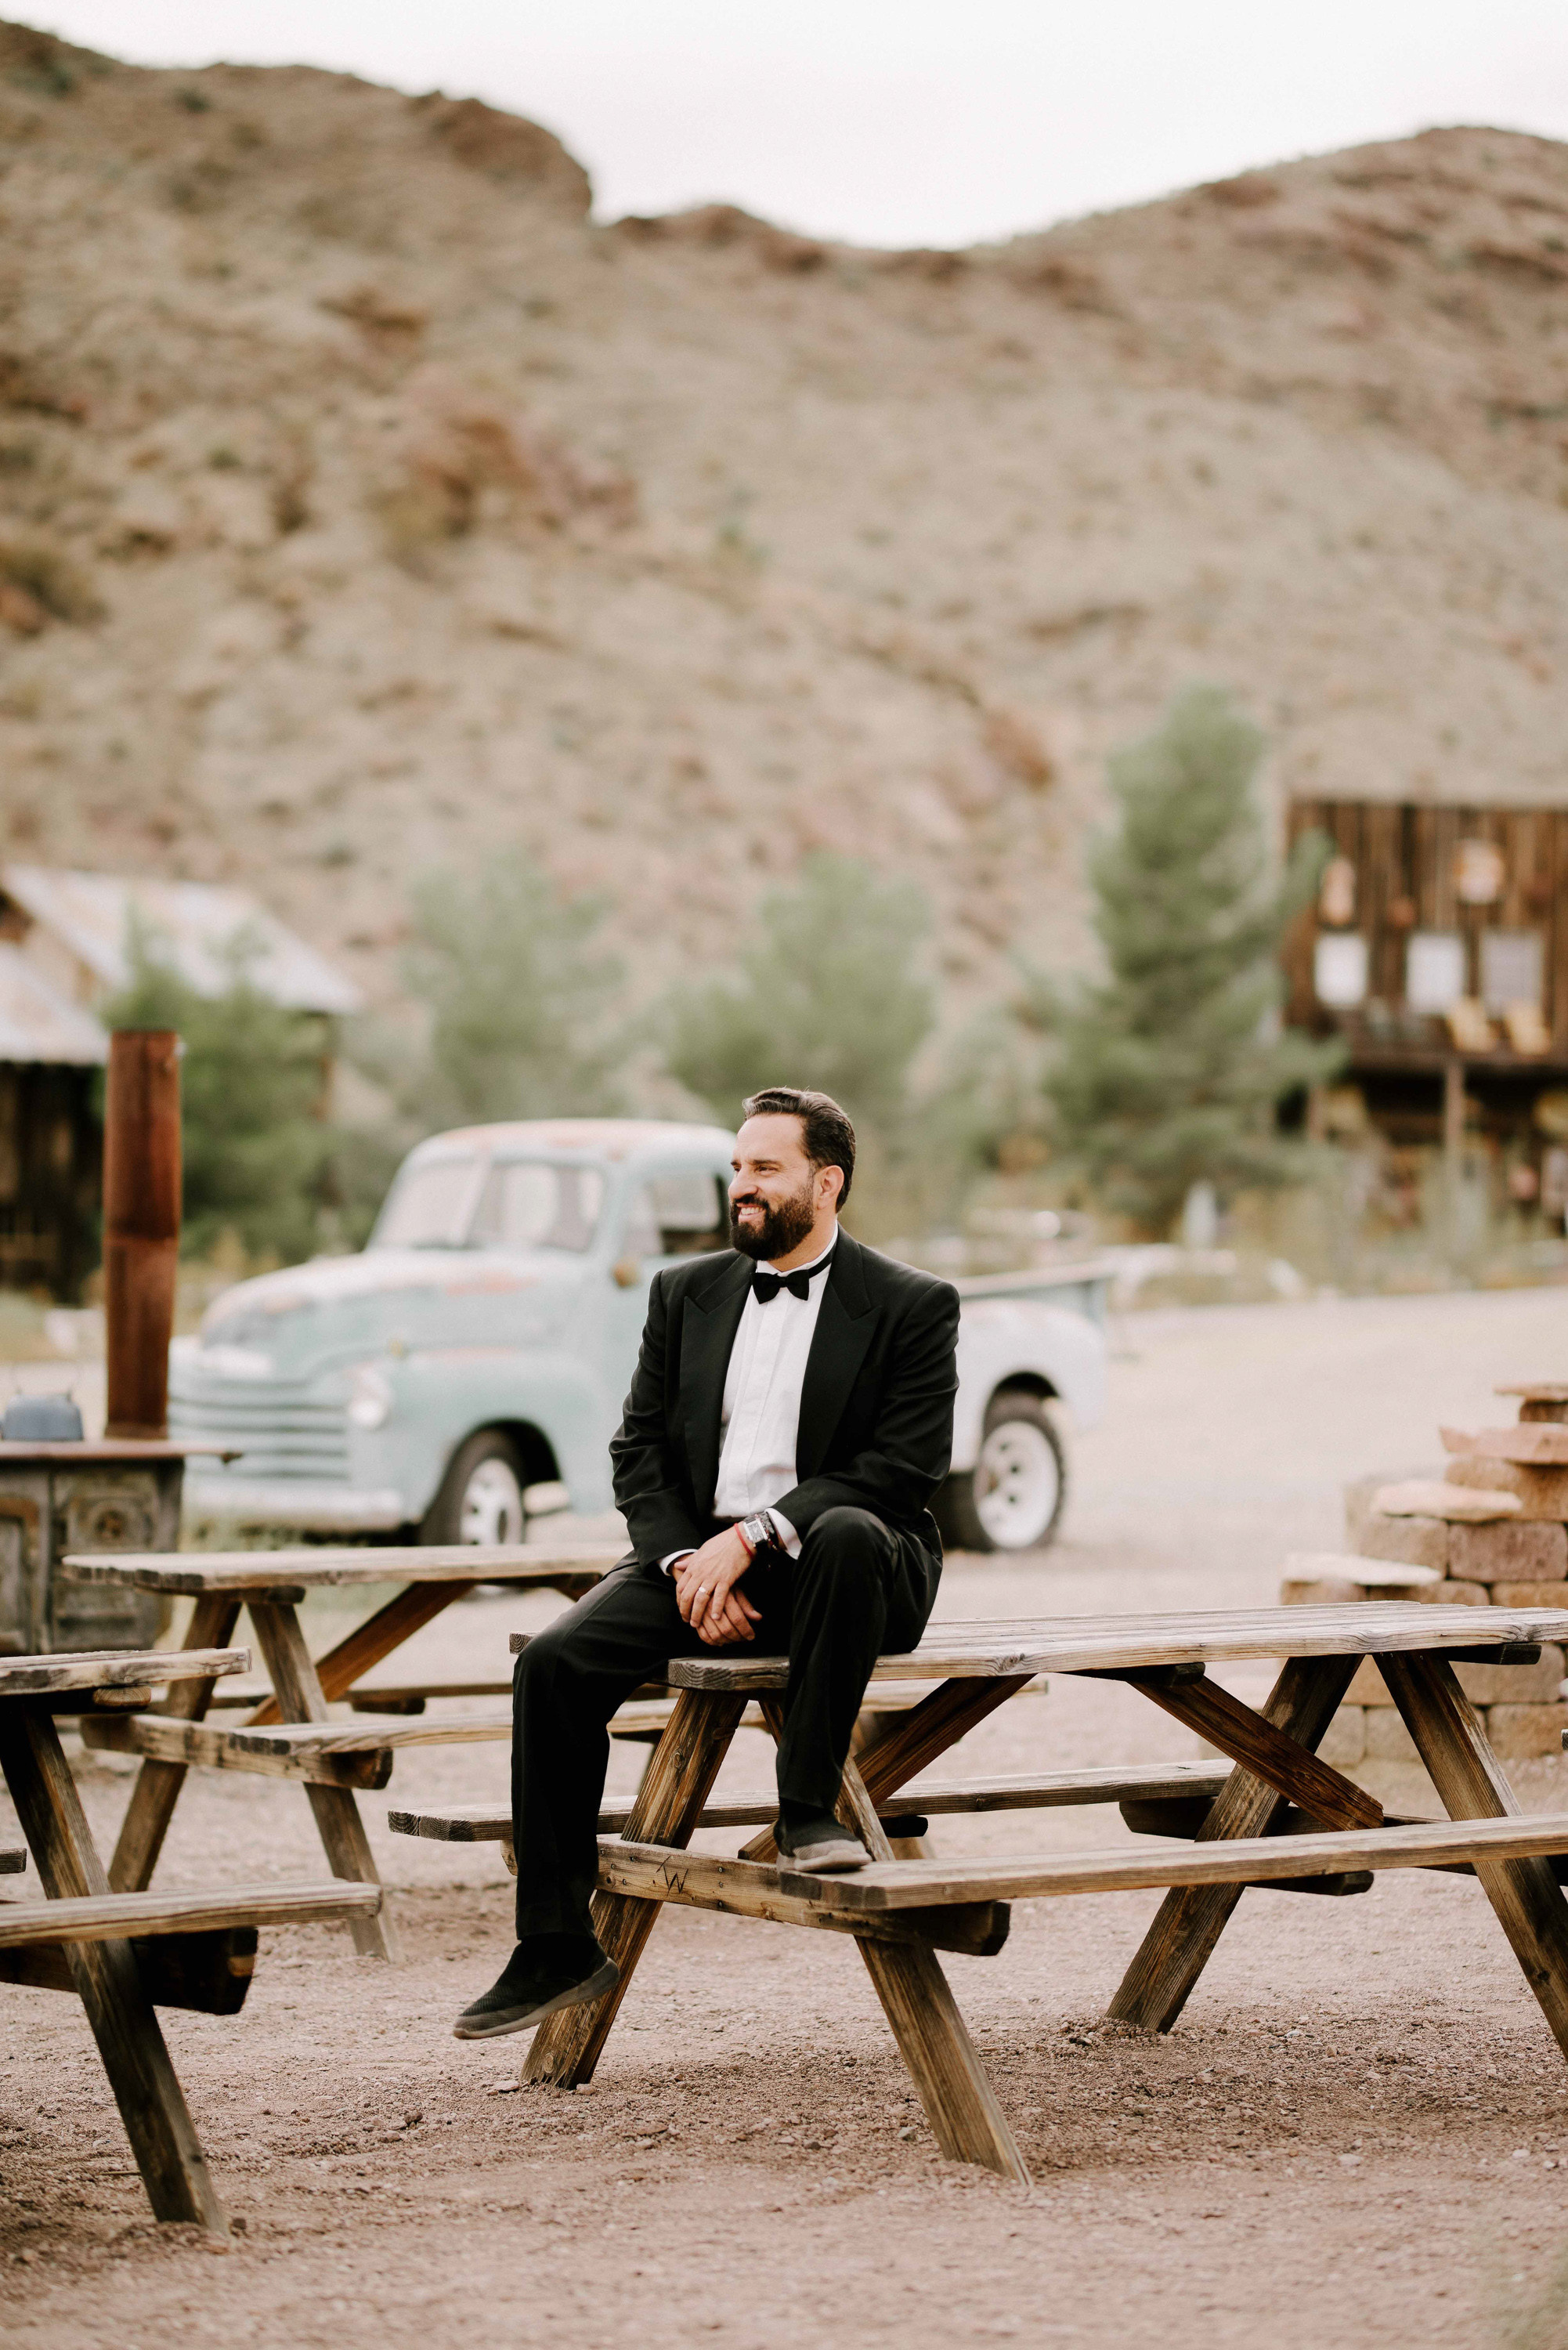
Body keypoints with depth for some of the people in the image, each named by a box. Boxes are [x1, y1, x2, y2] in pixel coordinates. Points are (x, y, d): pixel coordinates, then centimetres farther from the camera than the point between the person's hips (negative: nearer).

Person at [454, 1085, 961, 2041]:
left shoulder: (913, 1306, 0)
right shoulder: (687, 1293, 14)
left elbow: (903, 1470, -10)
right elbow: (640, 1450, 10)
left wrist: (752, 1539, -20)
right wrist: (686, 1562, -10)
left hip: (817, 1565, -4)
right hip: (699, 1558, 4)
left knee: (848, 1536, -39)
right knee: (557, 1659, -21)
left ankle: (810, 1807, -28)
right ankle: (557, 1946, -15)